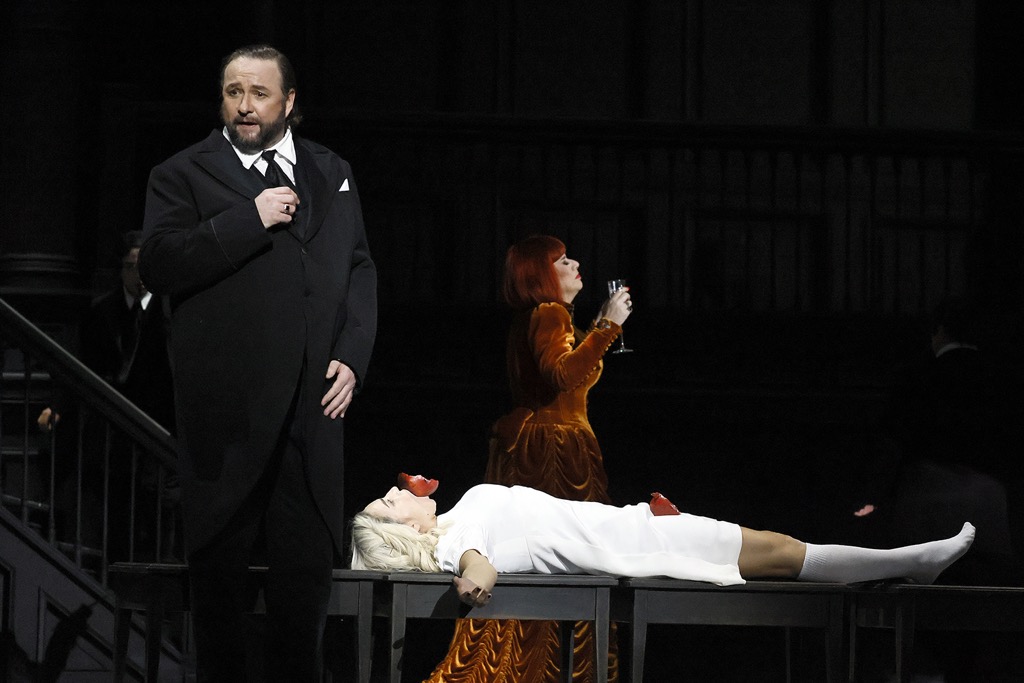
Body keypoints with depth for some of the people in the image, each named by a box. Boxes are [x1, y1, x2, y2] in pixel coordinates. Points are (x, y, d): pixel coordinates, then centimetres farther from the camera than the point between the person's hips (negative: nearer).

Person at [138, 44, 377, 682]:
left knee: (309, 562, 4)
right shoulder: (184, 175, 3)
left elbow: (361, 271, 15)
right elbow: (160, 264, -11)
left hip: (314, 404, 3)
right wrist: (251, 218, -15)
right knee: (220, 568, 5)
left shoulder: (332, 173, 16)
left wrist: (352, 359, 1)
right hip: (228, 408, -3)